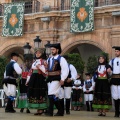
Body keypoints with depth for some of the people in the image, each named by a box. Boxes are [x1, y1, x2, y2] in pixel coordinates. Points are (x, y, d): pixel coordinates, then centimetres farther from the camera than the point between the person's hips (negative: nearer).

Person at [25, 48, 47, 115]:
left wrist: (40, 67, -23)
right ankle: (38, 109, 11)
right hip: (33, 80, 7)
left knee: (40, 93, -8)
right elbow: (31, 71, 19)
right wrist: (28, 80, 16)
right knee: (34, 94, 4)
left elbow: (46, 71, -9)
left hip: (40, 80, -7)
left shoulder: (44, 61, -1)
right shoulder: (34, 61, 19)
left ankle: (41, 109, -3)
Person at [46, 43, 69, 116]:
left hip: (56, 79, -7)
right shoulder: (49, 59, 19)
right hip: (50, 79, 7)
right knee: (55, 96, 10)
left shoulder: (61, 59, -3)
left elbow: (65, 70, -10)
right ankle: (60, 111, 20)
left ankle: (50, 111, -14)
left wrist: (62, 79, -17)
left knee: (51, 94, -16)